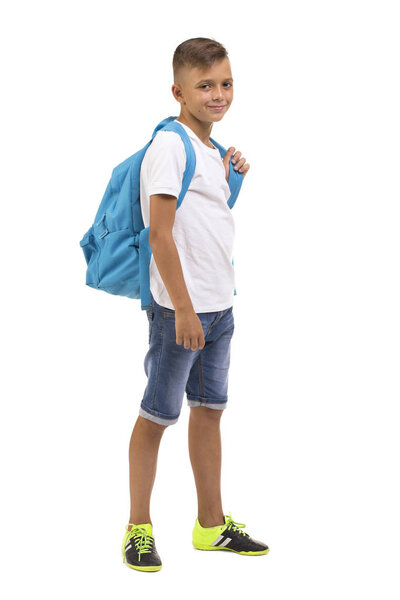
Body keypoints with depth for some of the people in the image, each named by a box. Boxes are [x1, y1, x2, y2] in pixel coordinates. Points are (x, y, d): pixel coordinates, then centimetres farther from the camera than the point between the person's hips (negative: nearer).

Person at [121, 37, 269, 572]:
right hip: (180, 307, -8)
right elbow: (161, 233, -19)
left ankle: (212, 525, 23)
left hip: (219, 306, 8)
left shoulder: (212, 149, 13)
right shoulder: (169, 146, -14)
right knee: (157, 415, 1)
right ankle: (138, 528, 12)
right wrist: (182, 308, -21)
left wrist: (229, 177, 11)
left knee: (209, 409, 13)